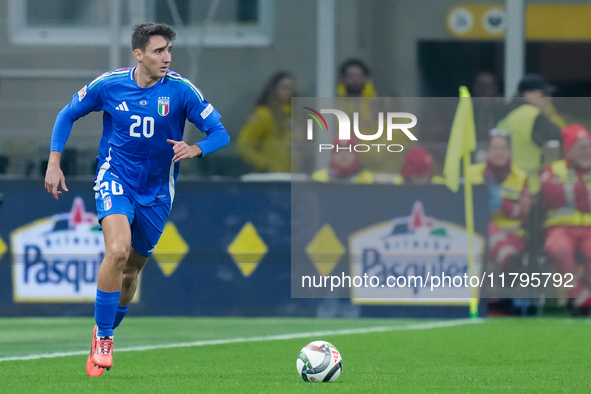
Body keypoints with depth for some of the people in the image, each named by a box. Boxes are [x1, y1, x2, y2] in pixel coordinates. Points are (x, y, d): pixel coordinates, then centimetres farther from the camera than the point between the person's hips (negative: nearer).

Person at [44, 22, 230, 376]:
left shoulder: (181, 91, -13)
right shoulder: (109, 85, -11)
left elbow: (220, 132, -11)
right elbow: (68, 114, 5)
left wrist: (195, 149, -32)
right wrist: (54, 162, -2)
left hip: (156, 191, 2)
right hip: (115, 178, -2)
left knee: (132, 268, 13)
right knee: (118, 250, -27)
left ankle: (107, 331, 40)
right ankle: (103, 339, -14)